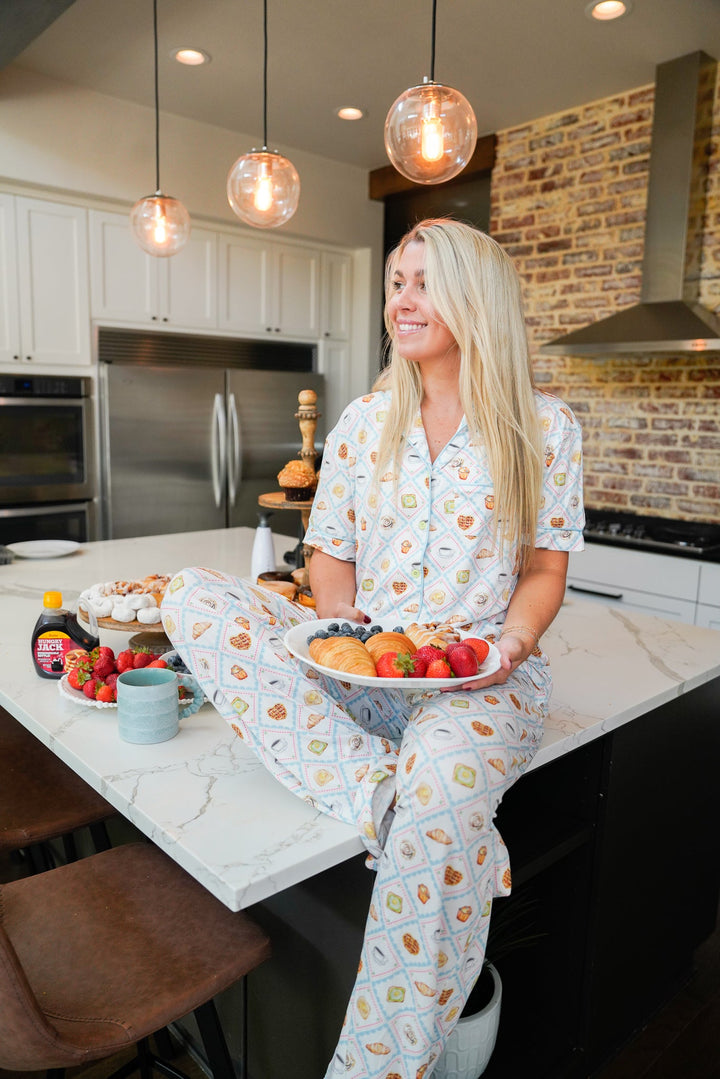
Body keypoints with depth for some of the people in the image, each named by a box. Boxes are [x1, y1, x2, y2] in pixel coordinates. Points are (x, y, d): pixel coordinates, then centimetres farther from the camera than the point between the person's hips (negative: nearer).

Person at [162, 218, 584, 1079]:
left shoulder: (543, 427, 4)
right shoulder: (363, 421, 11)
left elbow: (544, 568, 5)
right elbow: (329, 556, 11)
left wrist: (512, 641, -14)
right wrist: (342, 630, -9)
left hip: (482, 676, -3)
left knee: (443, 775, -39)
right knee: (195, 598, -18)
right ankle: (386, 796, -30)